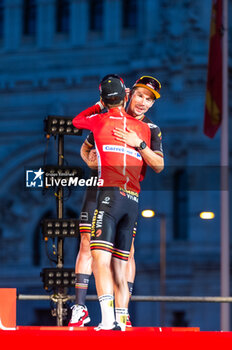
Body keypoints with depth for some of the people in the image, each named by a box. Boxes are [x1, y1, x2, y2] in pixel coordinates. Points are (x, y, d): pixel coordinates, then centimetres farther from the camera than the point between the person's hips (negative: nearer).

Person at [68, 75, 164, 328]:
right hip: (98, 187, 1)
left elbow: (159, 165, -10)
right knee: (87, 244, -4)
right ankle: (79, 308, 0)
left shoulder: (152, 130, 4)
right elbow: (86, 147, 21)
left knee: (127, 250, -5)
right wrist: (89, 160, -1)